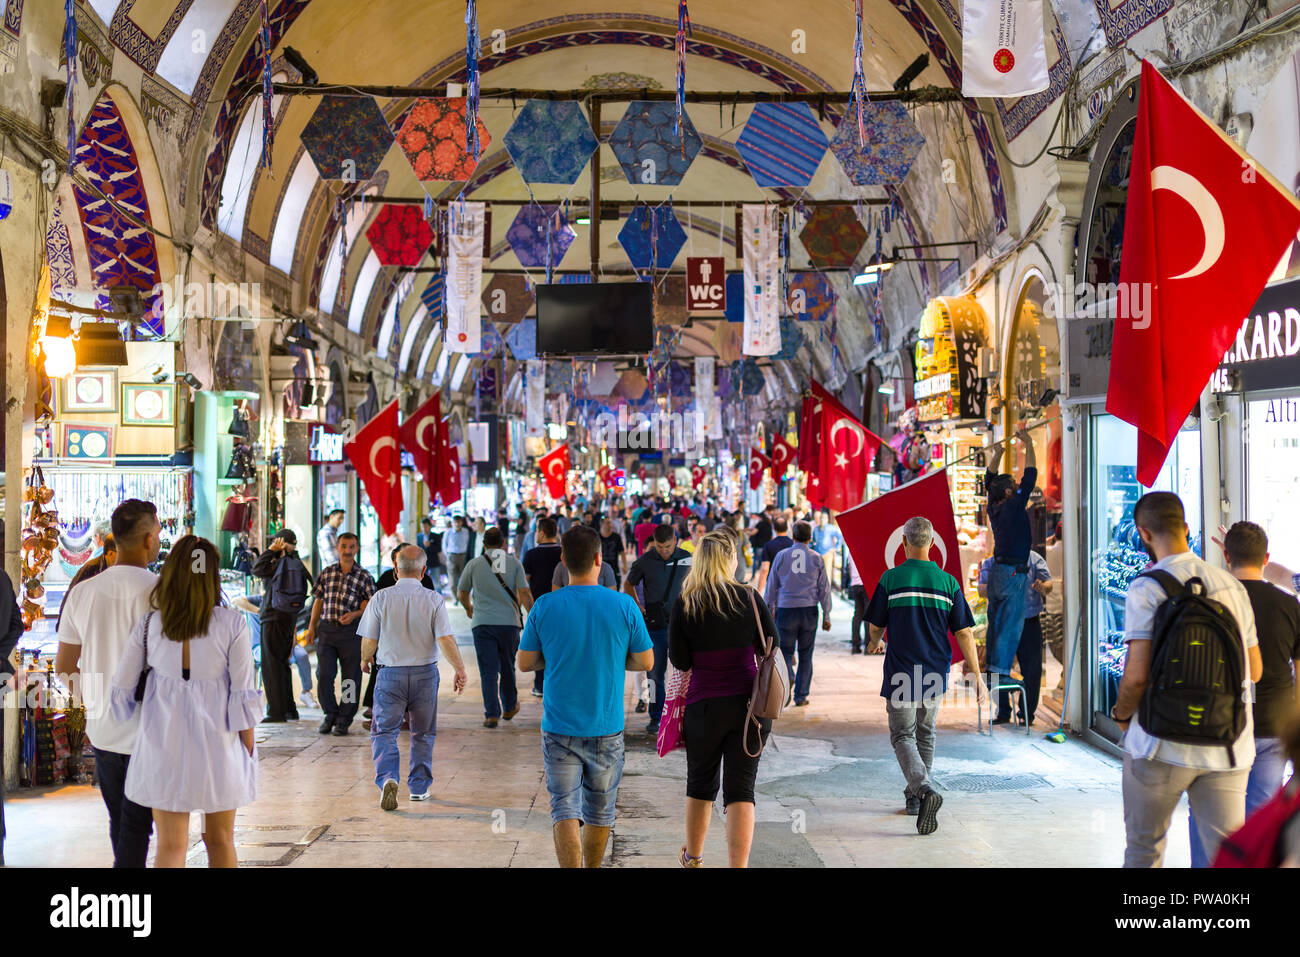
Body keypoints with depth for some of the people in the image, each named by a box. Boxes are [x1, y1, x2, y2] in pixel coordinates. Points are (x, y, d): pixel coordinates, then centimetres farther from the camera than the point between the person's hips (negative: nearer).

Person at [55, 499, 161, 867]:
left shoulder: (82, 592, 0)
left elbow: (64, 668, 8)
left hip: (102, 730, 6)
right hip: (149, 733, -5)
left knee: (120, 822, 20)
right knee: (136, 827, 4)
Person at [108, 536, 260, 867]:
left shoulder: (149, 624, -5)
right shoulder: (231, 624, -12)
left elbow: (122, 689, 2)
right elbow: (244, 695, -9)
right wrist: (248, 752, 2)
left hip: (164, 745, 1)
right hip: (217, 744, -1)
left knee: (170, 846, 9)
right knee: (220, 841, 16)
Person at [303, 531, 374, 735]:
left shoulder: (364, 576, 2)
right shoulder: (327, 573, 10)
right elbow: (319, 601, 15)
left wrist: (355, 614, -17)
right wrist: (312, 626, 9)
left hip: (351, 631, -2)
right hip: (327, 629, 2)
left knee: (351, 677, 2)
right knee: (323, 674, -1)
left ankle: (344, 720, 13)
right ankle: (330, 713, 19)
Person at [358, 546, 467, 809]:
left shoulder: (381, 598, -6)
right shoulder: (434, 600, -7)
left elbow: (369, 641, -2)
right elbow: (446, 639, -12)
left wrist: (365, 660, 18)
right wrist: (460, 669, -2)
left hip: (390, 673, -1)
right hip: (425, 673, 1)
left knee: (384, 731, 6)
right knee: (423, 733, 16)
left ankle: (387, 778, -16)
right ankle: (419, 787, 22)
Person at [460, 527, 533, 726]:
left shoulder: (474, 564, 2)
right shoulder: (514, 563, 2)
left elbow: (463, 594, 14)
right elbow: (524, 594, -6)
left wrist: (469, 608, 35)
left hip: (482, 623, -1)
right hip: (509, 622, 1)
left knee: (488, 671, 1)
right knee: (507, 668, 17)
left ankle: (492, 715, -3)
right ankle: (509, 707, 31)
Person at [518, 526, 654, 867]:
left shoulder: (545, 606, -7)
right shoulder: (623, 605, -8)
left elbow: (524, 663, 1)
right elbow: (645, 661, 0)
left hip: (560, 728, -1)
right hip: (607, 728, 1)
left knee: (565, 809, 1)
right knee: (600, 809, 17)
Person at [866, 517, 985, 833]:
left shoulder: (891, 578, -8)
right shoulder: (948, 582, -2)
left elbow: (875, 625, 1)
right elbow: (964, 632, -3)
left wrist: (874, 643, 24)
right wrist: (976, 673, 2)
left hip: (901, 673, -3)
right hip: (935, 674, 3)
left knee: (903, 736, 2)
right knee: (925, 734, 20)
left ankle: (925, 790, -22)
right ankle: (915, 795, 29)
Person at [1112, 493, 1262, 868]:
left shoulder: (1147, 588, -10)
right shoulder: (1233, 586, 8)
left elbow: (1137, 675, -16)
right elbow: (1255, 670, 13)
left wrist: (1121, 714, 3)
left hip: (1164, 742, -4)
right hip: (1227, 747, 4)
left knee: (1144, 849, 13)